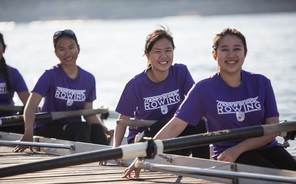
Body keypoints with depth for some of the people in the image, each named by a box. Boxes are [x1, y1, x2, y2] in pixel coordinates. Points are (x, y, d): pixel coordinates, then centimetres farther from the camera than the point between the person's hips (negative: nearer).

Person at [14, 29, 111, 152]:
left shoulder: (88, 79, 4)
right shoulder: (50, 75, -10)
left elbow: (89, 113, 10)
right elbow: (31, 105, -22)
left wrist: (105, 130, -12)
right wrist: (28, 133, -41)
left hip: (74, 127, 4)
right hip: (47, 129, -4)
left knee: (97, 129, -27)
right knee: (84, 128, -30)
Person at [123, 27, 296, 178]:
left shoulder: (261, 83, 5)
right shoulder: (204, 89, -1)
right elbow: (175, 126, -3)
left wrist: (237, 149, -12)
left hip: (267, 148, 3)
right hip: (227, 153, -3)